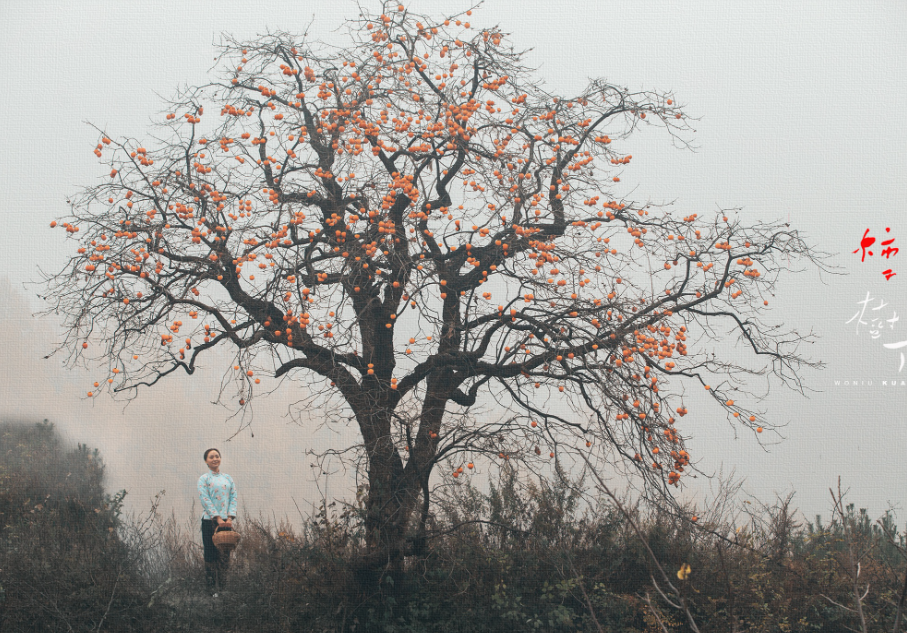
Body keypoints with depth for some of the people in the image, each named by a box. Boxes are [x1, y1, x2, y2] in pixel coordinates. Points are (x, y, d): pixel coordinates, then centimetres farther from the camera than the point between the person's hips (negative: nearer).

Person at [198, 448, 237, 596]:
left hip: (226, 521, 4)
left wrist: (230, 518, -8)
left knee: (225, 555, 3)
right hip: (210, 521, -4)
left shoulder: (228, 478, 12)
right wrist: (218, 519, -17)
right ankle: (212, 587, 2)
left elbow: (233, 498, 6)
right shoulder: (203, 479, -1)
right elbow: (205, 500, -10)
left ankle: (222, 587, 9)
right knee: (211, 555, -2)